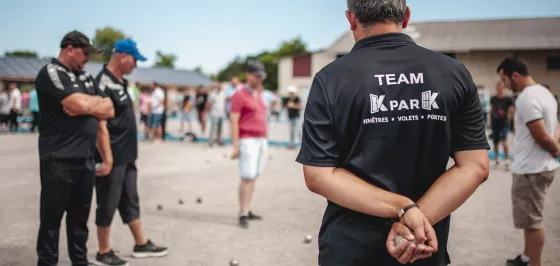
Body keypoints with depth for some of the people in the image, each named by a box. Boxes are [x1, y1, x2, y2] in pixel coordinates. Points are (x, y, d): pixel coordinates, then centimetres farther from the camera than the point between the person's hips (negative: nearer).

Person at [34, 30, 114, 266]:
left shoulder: (85, 76, 16)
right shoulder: (50, 73, -7)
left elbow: (110, 110, 9)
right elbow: (80, 104, -21)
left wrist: (86, 105, -8)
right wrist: (97, 103, 0)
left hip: (85, 158, 7)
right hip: (58, 159, -7)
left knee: (80, 215, 14)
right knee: (53, 215, 1)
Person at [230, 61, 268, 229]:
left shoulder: (259, 95, 15)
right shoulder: (240, 95, -9)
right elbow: (233, 121, -14)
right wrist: (236, 146, -19)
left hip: (261, 141, 8)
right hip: (247, 141, -8)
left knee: (253, 177, 11)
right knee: (247, 178, -11)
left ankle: (247, 211, 19)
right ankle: (243, 215, -8)